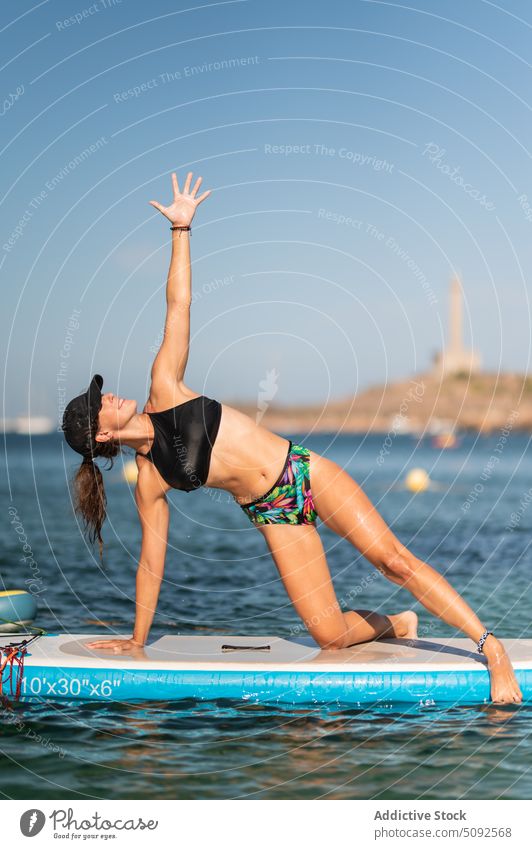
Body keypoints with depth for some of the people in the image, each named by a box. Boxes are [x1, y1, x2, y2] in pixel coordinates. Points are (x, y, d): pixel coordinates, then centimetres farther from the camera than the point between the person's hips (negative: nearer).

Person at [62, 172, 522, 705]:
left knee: (393, 559, -13)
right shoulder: (149, 483, -4)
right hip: (274, 515, 0)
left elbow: (178, 307, -2)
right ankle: (398, 626, 21)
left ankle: (491, 647, -7)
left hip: (305, 471, 1)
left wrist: (180, 229, -7)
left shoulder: (164, 391, 0)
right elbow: (151, 563, 4)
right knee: (330, 635, -10)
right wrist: (136, 640, 7)